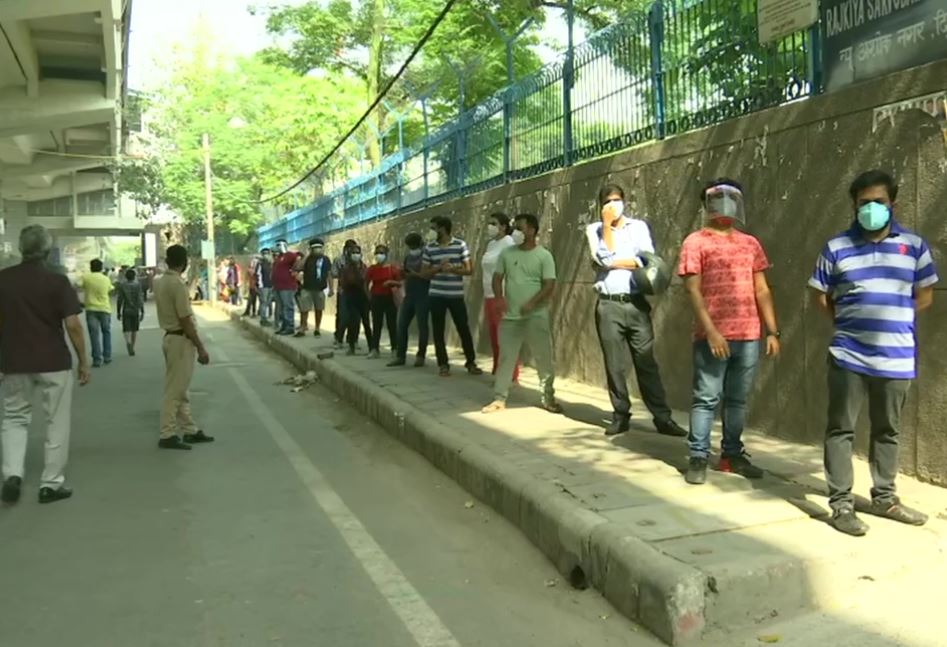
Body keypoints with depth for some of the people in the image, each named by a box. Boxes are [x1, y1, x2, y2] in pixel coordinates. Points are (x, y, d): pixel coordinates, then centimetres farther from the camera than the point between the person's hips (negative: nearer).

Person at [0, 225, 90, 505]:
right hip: (53, 363, -3)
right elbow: (73, 325, -12)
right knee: (57, 423, 8)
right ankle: (51, 484, 13)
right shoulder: (57, 280, -9)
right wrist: (84, 361, -4)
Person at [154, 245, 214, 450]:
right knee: (175, 390, -4)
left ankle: (190, 430, 22)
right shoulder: (178, 284, -18)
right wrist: (201, 348, -16)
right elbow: (185, 320, -20)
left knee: (180, 390, 14)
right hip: (181, 340, -10)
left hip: (171, 337, 10)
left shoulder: (160, 282, 9)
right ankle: (168, 435, 1)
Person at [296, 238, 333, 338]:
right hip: (307, 288, -1)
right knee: (304, 309, -2)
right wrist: (307, 255, -17)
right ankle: (302, 329, 5)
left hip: (320, 289, 1)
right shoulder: (307, 258, -1)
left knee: (318, 309, 9)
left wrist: (330, 288, 2)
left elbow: (329, 274, 5)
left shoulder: (325, 259, 2)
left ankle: (317, 329, 19)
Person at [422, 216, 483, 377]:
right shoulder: (429, 248, 4)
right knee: (438, 331, 5)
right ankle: (443, 364, 14)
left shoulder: (460, 245, -3)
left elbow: (469, 270, -2)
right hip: (436, 296, 2)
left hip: (456, 295, -2)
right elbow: (425, 273, 6)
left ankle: (471, 362, 16)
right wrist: (438, 268, -12)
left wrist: (452, 268, -18)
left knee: (464, 329, 3)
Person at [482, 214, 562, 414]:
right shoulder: (507, 253, 8)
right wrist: (499, 297, -9)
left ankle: (548, 398, 16)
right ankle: (499, 398, 11)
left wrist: (531, 303, -23)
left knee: (544, 358, 3)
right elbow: (497, 277, 11)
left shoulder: (544, 255, -4)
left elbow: (550, 285, -10)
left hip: (537, 316, -3)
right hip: (510, 316, 3)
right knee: (506, 357, 5)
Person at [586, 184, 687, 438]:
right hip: (608, 306, 0)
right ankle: (620, 416, 14)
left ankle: (662, 417, 4)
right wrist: (607, 225, -6)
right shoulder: (594, 230, 8)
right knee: (615, 365, 4)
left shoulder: (638, 226, 10)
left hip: (636, 303, 0)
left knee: (647, 363, 0)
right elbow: (604, 259, -10)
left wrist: (614, 262, -5)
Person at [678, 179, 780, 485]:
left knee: (738, 399, 12)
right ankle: (698, 458, 7)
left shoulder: (750, 243, 14)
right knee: (706, 398, -1)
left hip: (748, 336, 5)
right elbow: (693, 290, -9)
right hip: (713, 336, -5)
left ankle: (732, 454, 23)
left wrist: (773, 331, 6)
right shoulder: (696, 242, -1)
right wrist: (710, 331, -17)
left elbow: (761, 290, 13)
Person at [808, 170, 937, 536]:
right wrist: (848, 322, 2)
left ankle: (884, 498, 29)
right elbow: (820, 296, 7)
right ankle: (841, 504, 7)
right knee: (841, 429, 0)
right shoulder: (836, 248, 1)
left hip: (896, 358, 2)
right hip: (848, 355, -2)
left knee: (888, 430, 14)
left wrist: (892, 322, 5)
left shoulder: (914, 245, 4)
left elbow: (924, 296, 9)